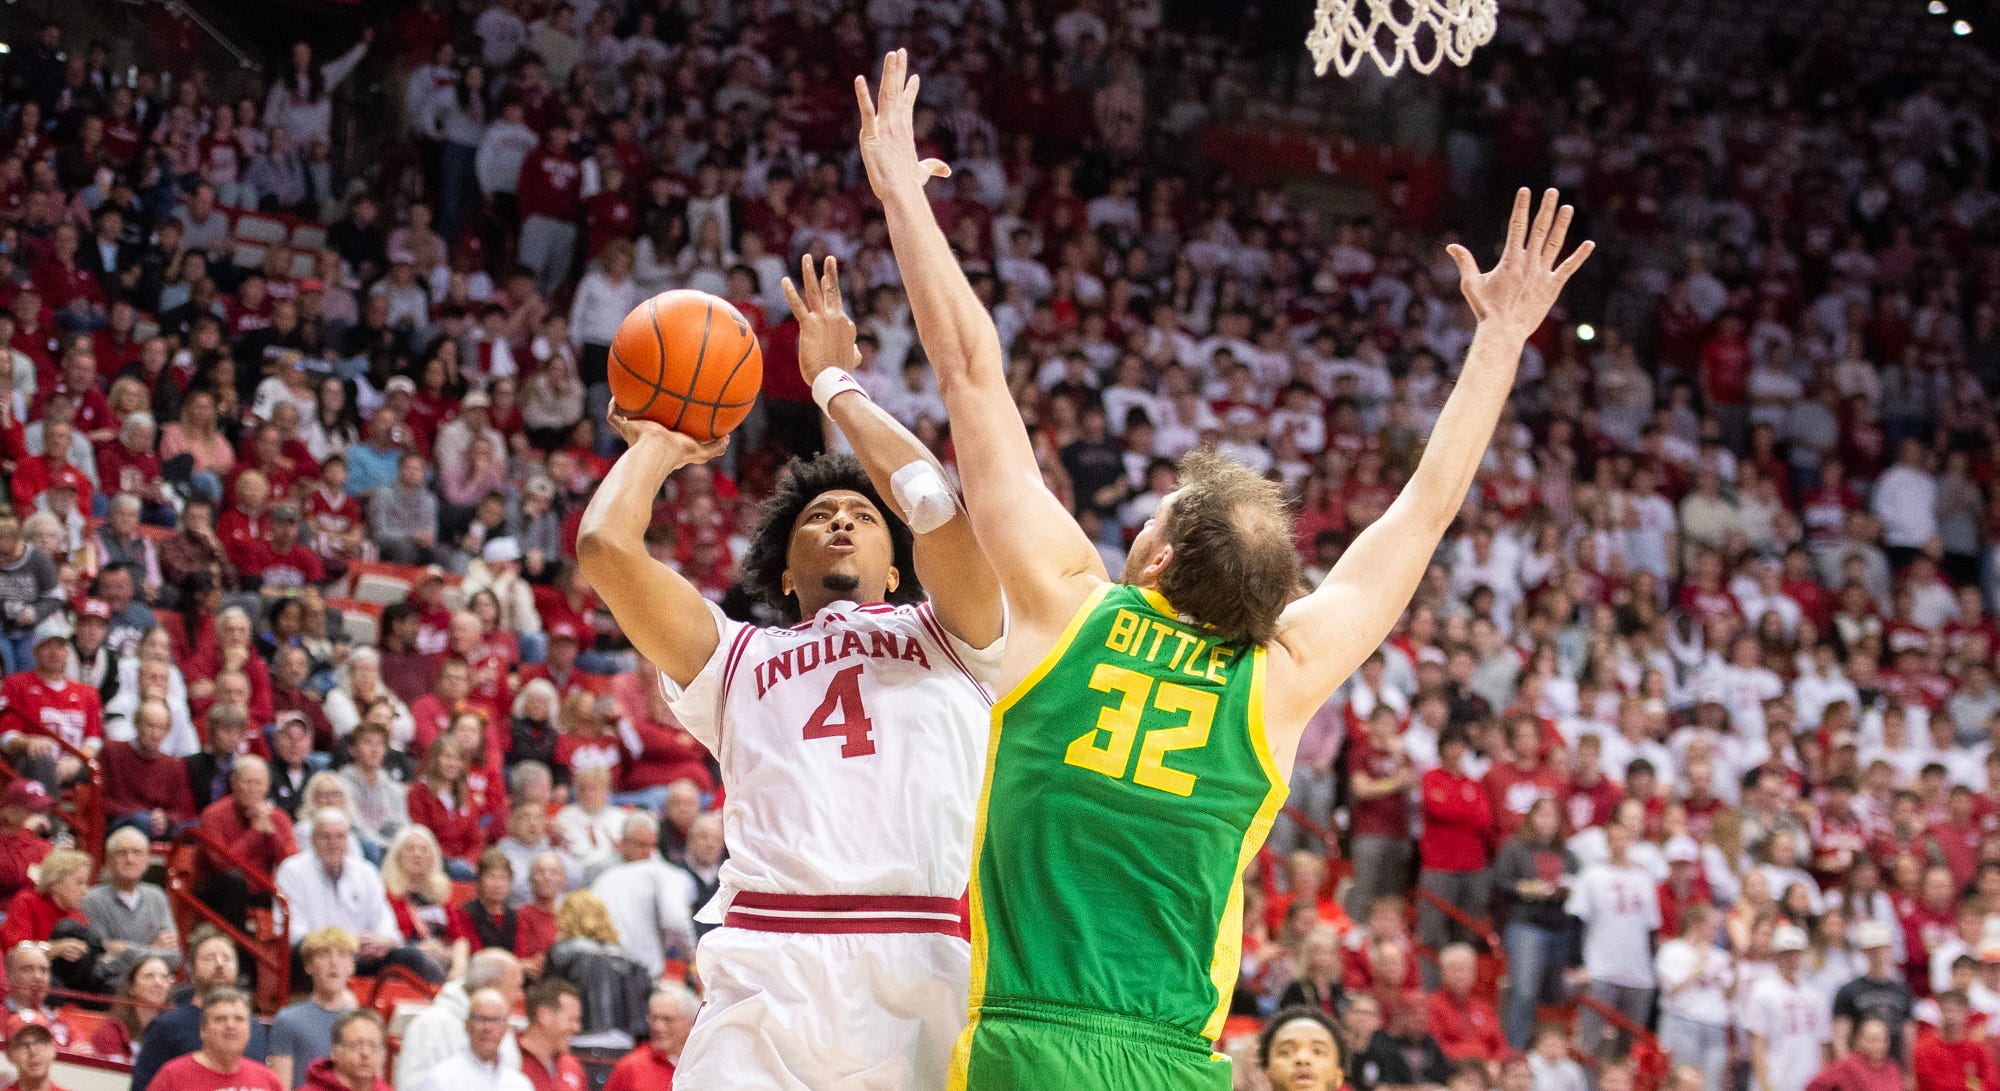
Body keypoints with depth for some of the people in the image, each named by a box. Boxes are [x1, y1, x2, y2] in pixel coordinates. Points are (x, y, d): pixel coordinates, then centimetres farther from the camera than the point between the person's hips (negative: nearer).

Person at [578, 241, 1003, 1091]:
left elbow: (939, 507, 4)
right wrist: (658, 442, 32)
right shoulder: (736, 658, 25)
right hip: (770, 970, 0)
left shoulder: (947, 639, 23)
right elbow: (606, 545, 13)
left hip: (932, 965, 0)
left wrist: (836, 385, 19)